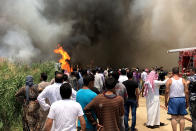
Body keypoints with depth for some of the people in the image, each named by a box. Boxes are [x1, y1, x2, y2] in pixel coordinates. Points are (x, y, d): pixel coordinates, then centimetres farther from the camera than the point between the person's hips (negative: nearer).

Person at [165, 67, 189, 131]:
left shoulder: (169, 80, -3)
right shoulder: (183, 80, 3)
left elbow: (167, 92, -7)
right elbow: (186, 92, 1)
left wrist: (166, 101, 2)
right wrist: (187, 102, 8)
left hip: (173, 99, -2)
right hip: (182, 99, 2)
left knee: (174, 117, 2)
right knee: (182, 117, 9)